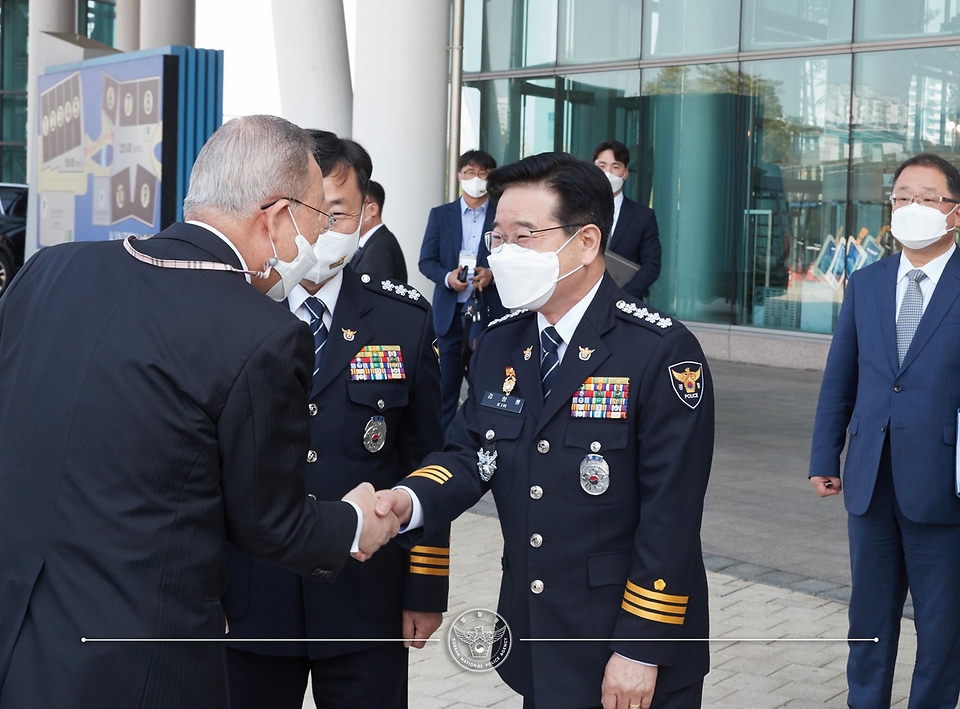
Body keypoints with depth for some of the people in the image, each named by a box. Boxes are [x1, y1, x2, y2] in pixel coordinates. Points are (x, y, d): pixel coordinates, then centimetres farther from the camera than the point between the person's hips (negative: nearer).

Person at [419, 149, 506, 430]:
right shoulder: (440, 215, 9)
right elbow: (426, 261, 6)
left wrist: (493, 274, -17)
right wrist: (447, 277, -14)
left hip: (490, 312, -1)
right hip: (450, 311, 1)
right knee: (446, 383, 4)